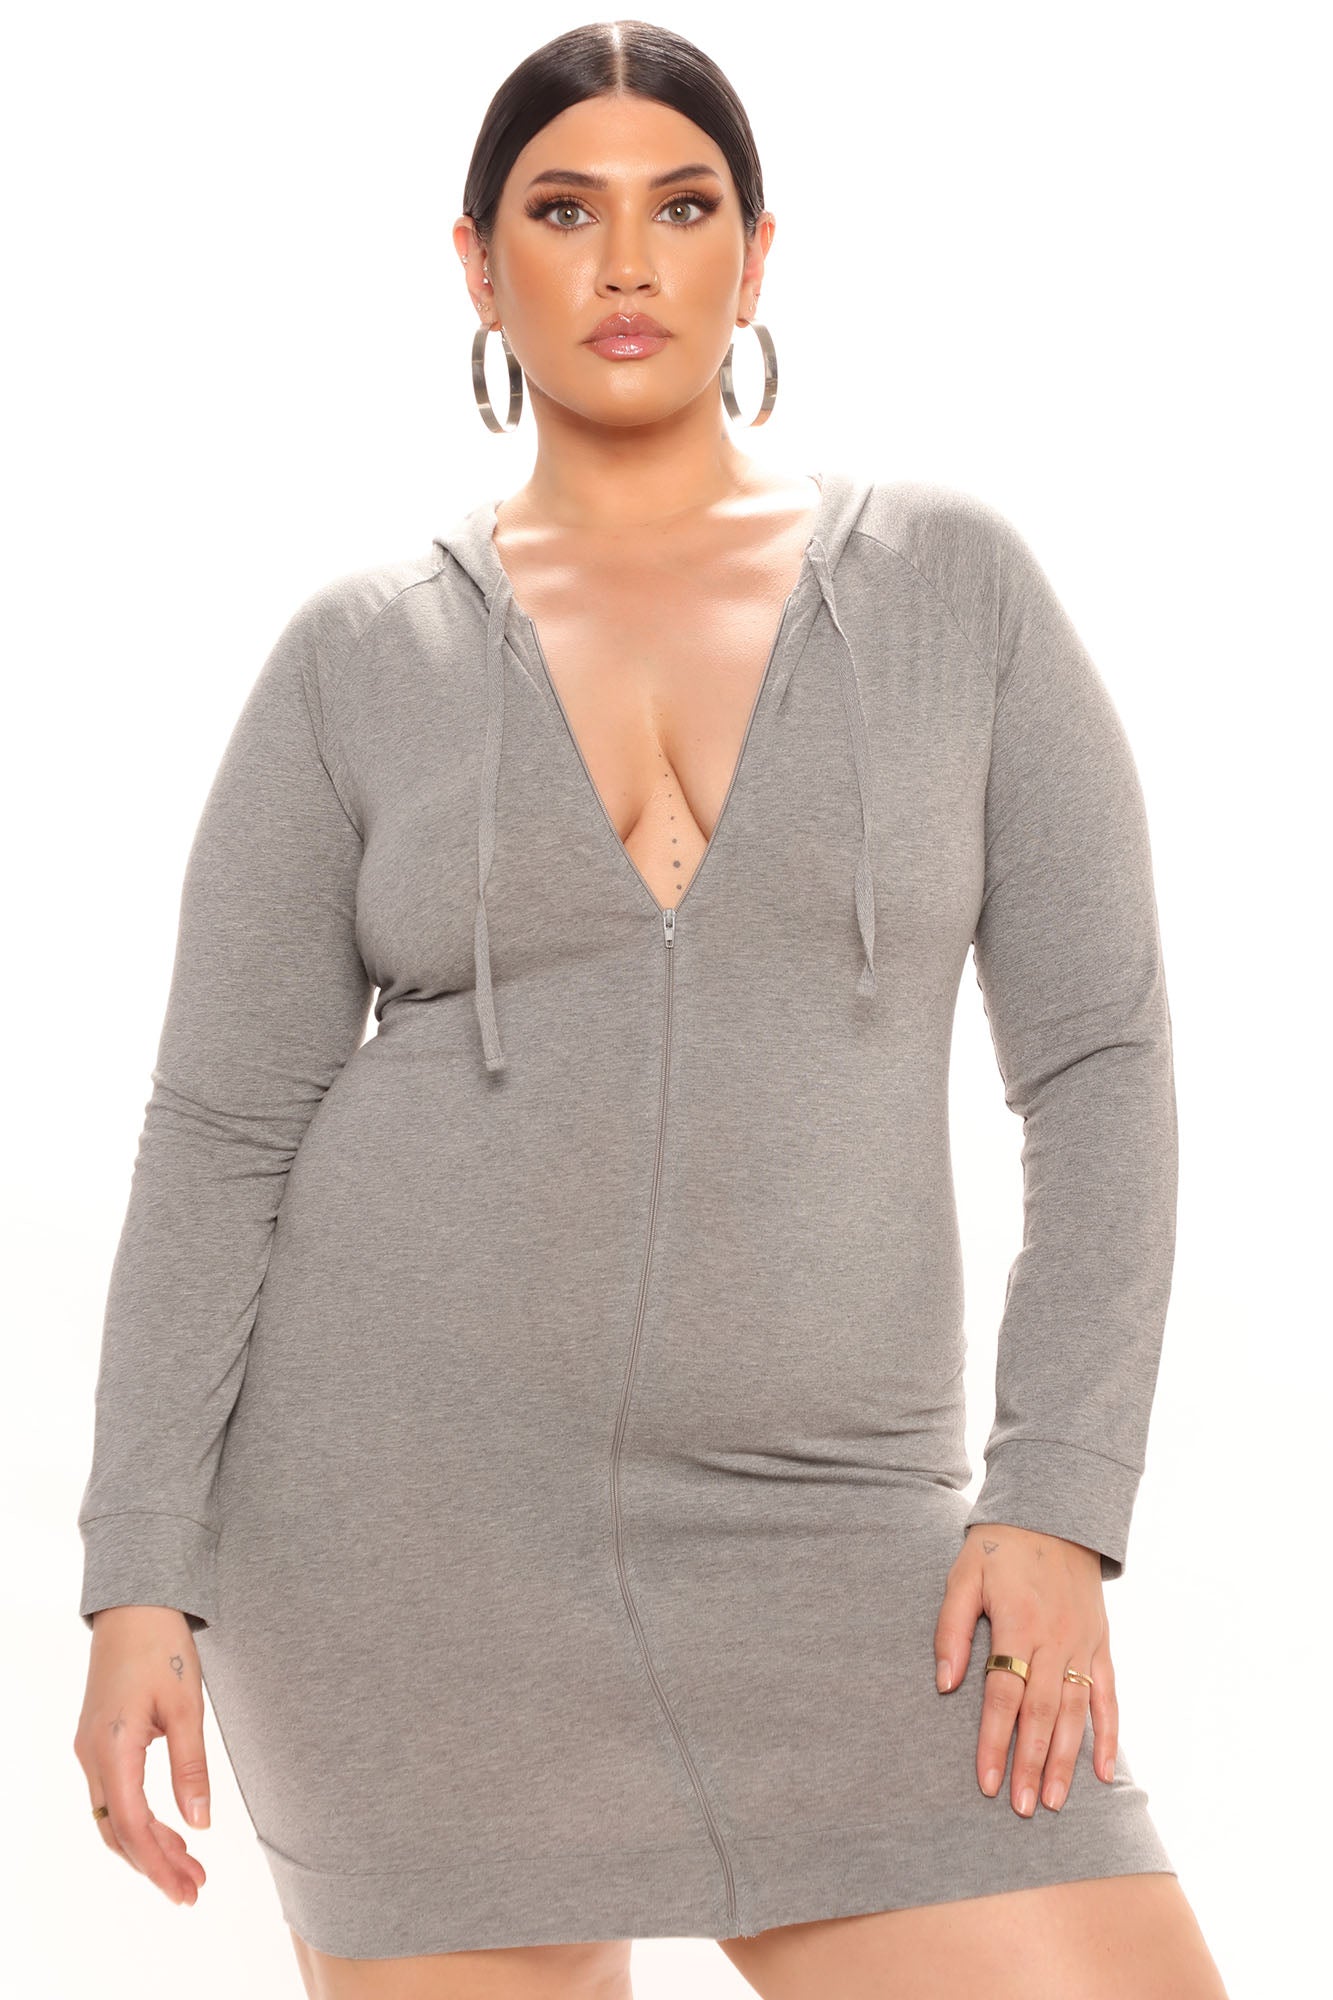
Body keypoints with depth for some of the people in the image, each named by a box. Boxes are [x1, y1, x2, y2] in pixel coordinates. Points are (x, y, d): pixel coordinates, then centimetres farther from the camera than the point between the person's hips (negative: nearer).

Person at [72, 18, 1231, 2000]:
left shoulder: (957, 581, 5)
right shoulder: (358, 664, 4)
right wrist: (139, 1590, -5)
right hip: (407, 1484, -1)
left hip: (804, 1548, 1)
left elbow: (1100, 1058, 1)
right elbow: (217, 1139, 3)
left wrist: (1059, 1505, -9)